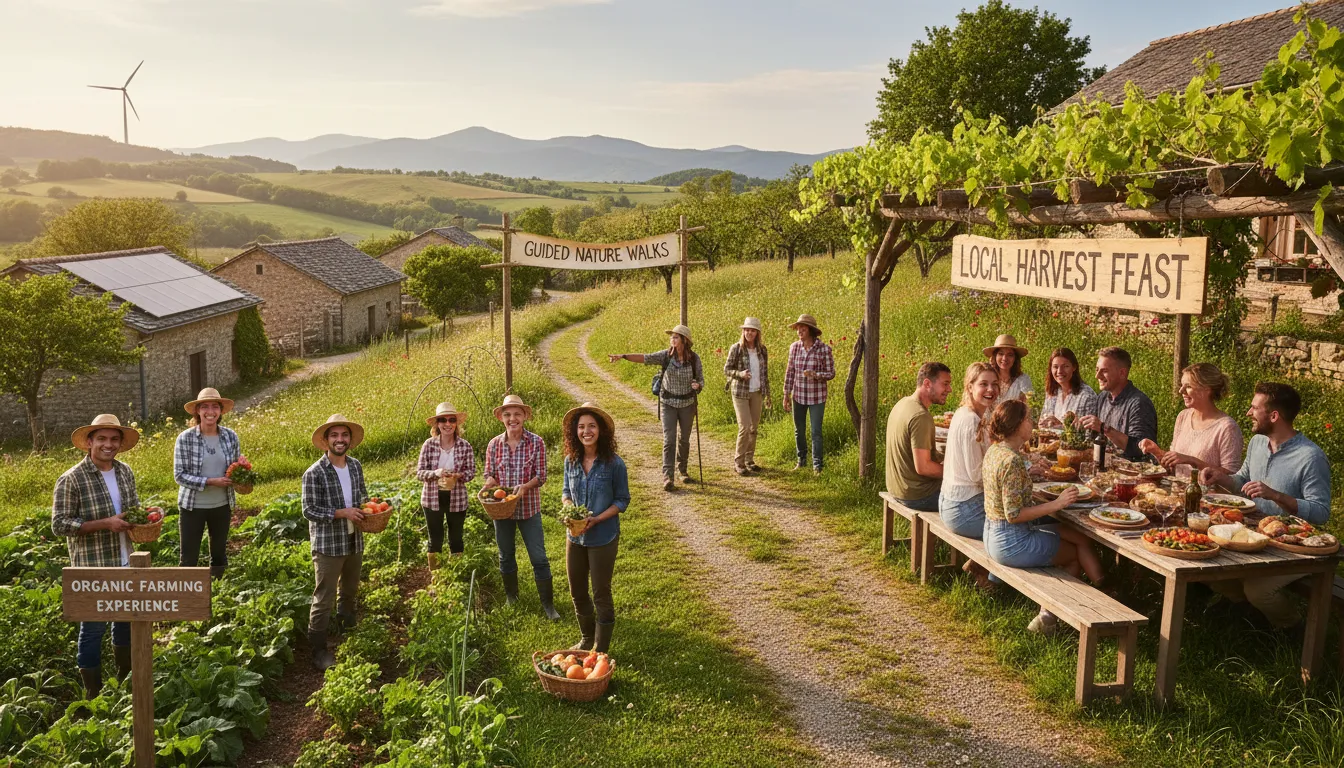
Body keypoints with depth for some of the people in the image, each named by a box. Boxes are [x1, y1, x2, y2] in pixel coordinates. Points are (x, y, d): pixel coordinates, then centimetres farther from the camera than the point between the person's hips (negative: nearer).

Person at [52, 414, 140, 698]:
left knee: (126, 621, 20)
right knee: (93, 629, 3)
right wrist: (105, 523, -25)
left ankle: (126, 681, 39)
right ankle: (94, 696, 17)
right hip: (93, 569, -6)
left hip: (126, 564, 7)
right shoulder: (71, 480, -17)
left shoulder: (125, 472, 2)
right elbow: (59, 525, -17)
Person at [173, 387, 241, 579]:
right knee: (189, 558, 4)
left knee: (220, 554, 17)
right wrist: (210, 482, -23)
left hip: (221, 505, 3)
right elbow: (179, 475, -13)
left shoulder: (230, 436, -4)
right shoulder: (185, 438, -14)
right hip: (192, 506, -3)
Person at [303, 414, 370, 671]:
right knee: (324, 598, -1)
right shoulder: (314, 473, -17)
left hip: (355, 541, 6)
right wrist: (342, 513, -23)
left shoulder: (356, 466, 1)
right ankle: (318, 649, 11)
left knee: (350, 591, 24)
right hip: (327, 545, -6)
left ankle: (347, 630, 46)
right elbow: (309, 510, -17)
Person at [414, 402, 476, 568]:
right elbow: (419, 472, -7)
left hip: (457, 498, 0)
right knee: (435, 539, 8)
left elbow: (471, 471, -2)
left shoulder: (465, 446, -7)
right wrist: (435, 473, -26)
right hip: (432, 498, 0)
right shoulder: (429, 444, -8)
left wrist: (459, 476, -23)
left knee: (456, 538, 12)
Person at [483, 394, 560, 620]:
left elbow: (541, 476, -10)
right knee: (506, 556, 18)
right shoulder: (494, 444, -3)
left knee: (539, 558, -1)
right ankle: (511, 597, 37)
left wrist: (525, 487, -27)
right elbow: (490, 475, 2)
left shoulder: (537, 442, -10)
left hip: (529, 508, -2)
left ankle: (548, 603, 12)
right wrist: (488, 487, -20)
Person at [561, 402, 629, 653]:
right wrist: (568, 507, -12)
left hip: (603, 538, -5)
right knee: (577, 593, 18)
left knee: (601, 594, 8)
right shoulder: (571, 461, -4)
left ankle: (600, 649, 24)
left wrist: (596, 519, -21)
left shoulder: (614, 464, -16)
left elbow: (622, 500, -9)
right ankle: (587, 639, 41)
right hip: (575, 537, 5)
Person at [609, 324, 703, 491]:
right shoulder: (666, 355, -8)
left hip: (687, 403, 1)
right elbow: (645, 358, -18)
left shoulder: (694, 358, -8)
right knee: (669, 439, -9)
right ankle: (667, 476, -10)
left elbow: (701, 380, -1)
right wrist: (623, 356, -31)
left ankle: (683, 469, 34)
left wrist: (698, 385, -25)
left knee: (684, 439, 12)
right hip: (669, 403, -1)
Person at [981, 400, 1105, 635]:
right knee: (1077, 553, 11)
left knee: (1079, 538, 16)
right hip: (1011, 542, -9)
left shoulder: (994, 450, 4)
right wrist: (1057, 504, -22)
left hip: (994, 536, 9)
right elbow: (1014, 514, -25)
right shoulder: (1012, 460, -25)